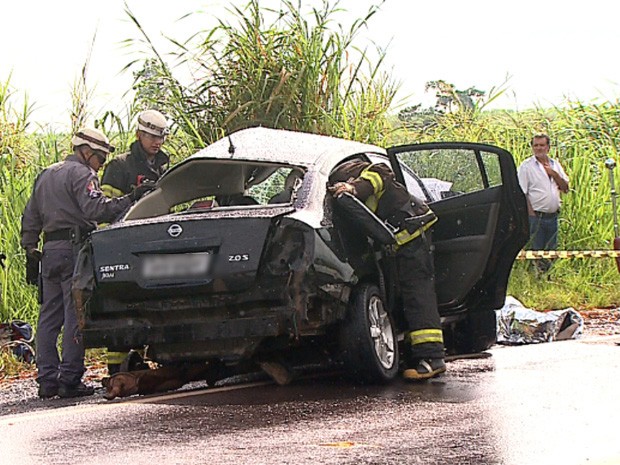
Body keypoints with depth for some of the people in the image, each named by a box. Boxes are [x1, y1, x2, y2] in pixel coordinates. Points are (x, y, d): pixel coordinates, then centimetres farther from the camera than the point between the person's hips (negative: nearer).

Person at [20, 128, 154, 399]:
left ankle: (47, 379, 9)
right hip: (74, 247, -8)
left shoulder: (45, 175, 23)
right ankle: (69, 380, -9)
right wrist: (129, 200, -22)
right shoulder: (82, 174, -5)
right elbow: (95, 208, -21)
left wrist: (30, 253, 25)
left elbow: (30, 219, 24)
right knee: (75, 315, -7)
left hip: (49, 251, 8)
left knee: (49, 316, 10)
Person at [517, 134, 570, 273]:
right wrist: (531, 214, -15)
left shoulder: (555, 165, 14)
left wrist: (554, 174, -3)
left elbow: (565, 188, 12)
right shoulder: (526, 166, -3)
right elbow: (522, 193, -8)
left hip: (552, 215, 5)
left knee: (551, 251, 8)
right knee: (535, 251, -6)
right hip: (536, 216, -5)